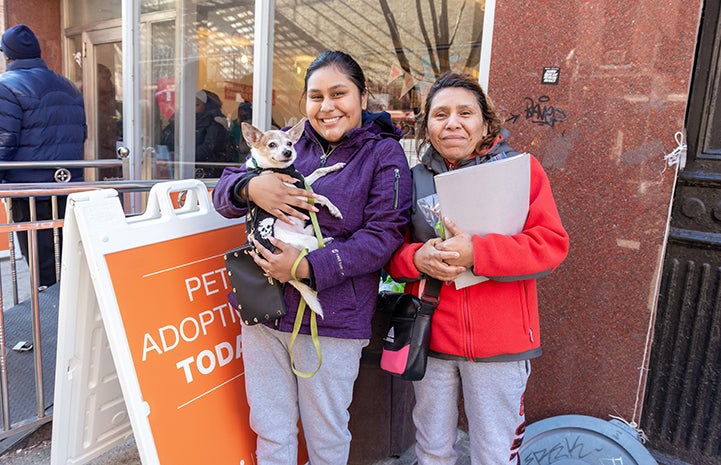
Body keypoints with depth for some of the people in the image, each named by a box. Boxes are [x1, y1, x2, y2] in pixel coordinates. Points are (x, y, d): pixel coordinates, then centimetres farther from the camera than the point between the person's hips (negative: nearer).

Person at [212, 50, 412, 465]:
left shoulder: (384, 154, -5)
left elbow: (383, 235, -14)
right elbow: (224, 191, 7)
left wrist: (307, 267, -22)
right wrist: (250, 187, -17)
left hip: (331, 321, -4)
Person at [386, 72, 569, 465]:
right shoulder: (415, 179, 4)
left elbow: (552, 244, -11)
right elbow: (391, 253, 6)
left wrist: (476, 252, -24)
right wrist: (417, 258, -17)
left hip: (498, 341, -2)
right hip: (430, 336, 3)